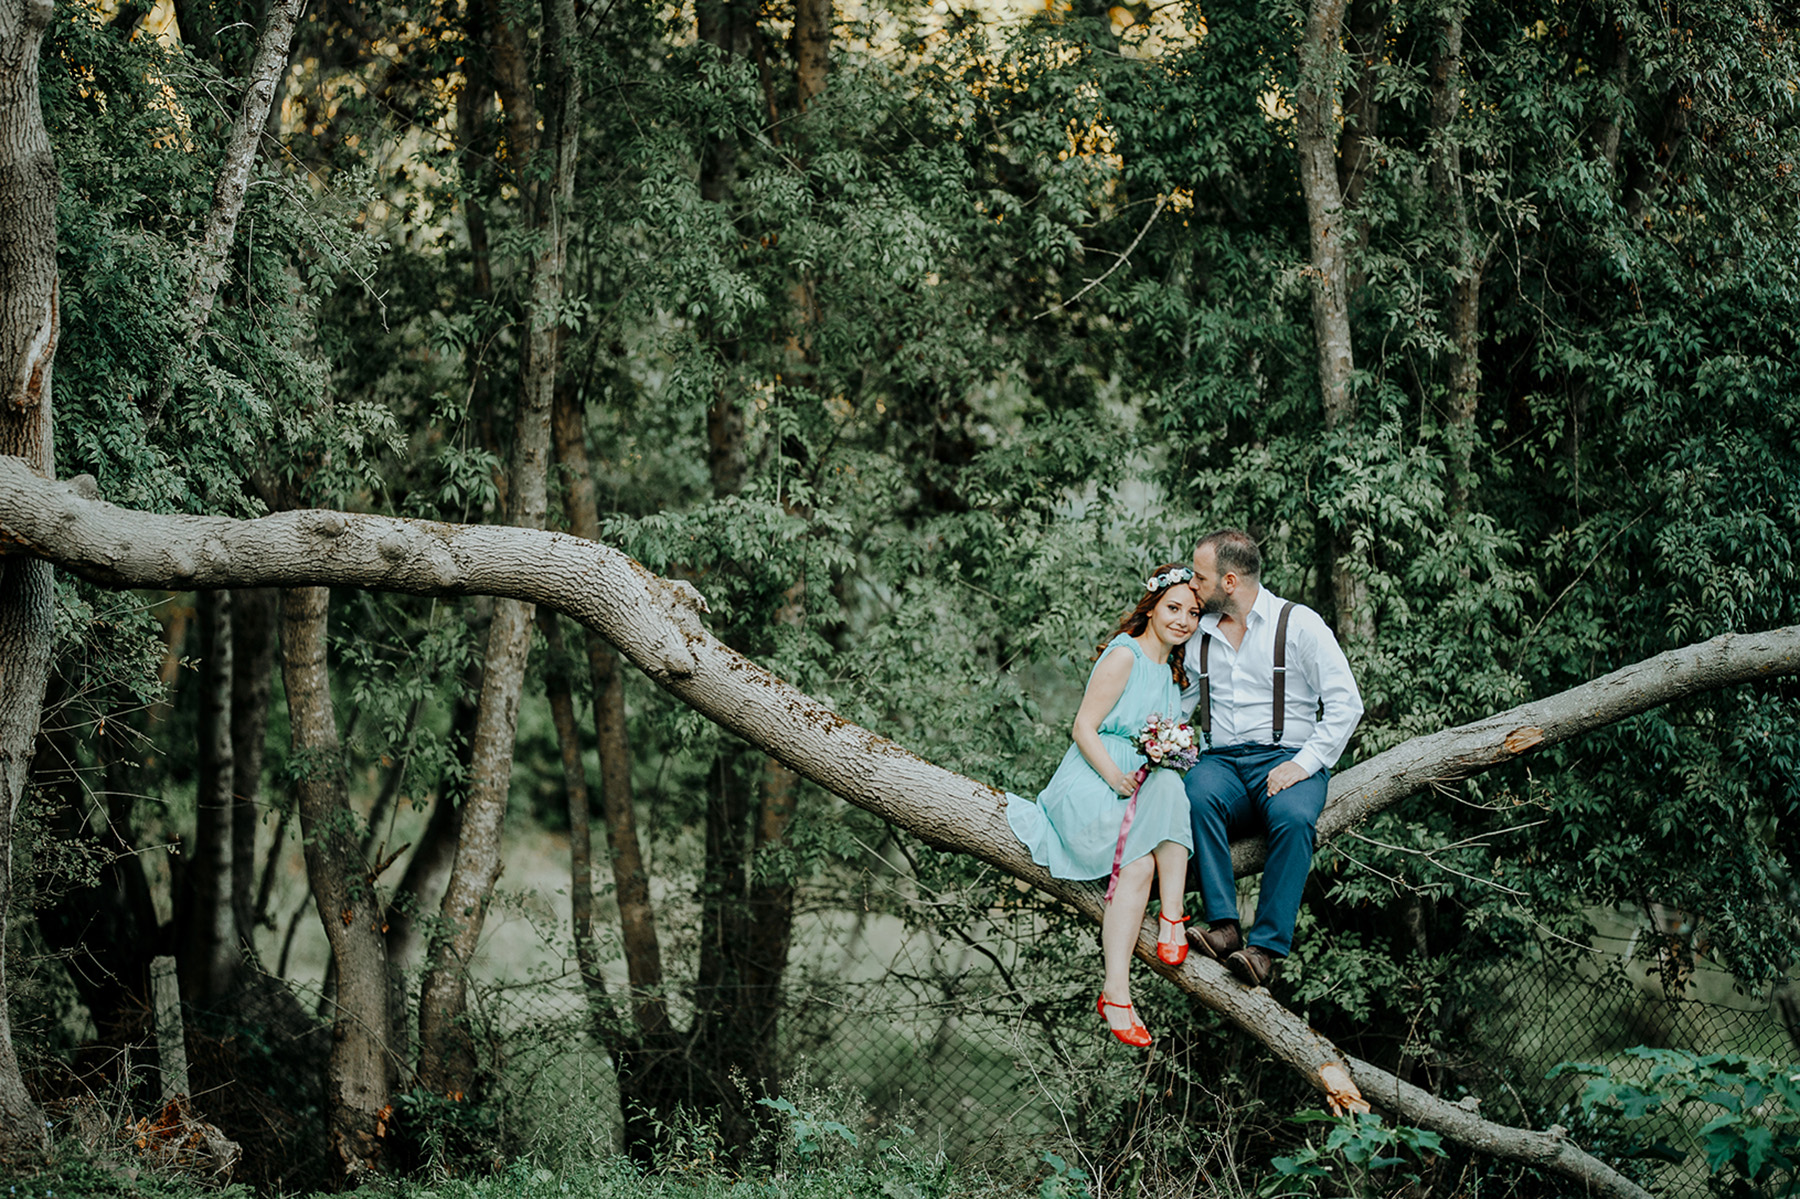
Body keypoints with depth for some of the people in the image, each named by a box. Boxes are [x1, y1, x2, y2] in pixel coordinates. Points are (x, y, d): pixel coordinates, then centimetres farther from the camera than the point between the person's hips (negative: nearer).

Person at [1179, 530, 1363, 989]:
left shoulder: (1299, 624, 2)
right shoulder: (1200, 634, 18)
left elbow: (1345, 703, -3)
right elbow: (1178, 706, 25)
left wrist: (1304, 764, -15)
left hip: (1287, 758, -3)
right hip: (1222, 760, 3)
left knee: (1293, 817, -37)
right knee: (1198, 793, -33)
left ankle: (1266, 946, -39)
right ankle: (1224, 927, -39)